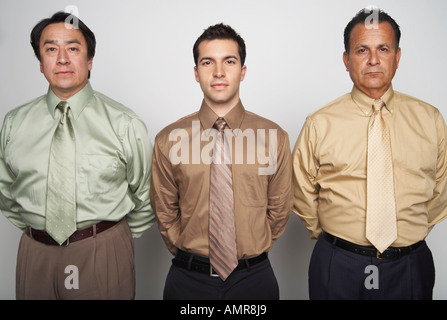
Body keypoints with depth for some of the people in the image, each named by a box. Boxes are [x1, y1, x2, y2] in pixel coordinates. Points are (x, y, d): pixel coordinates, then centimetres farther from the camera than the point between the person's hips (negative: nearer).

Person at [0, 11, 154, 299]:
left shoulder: (125, 124, -9)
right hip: (36, 254, 3)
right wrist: (34, 231, 10)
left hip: (104, 254, -2)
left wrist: (119, 239, 7)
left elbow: (145, 196, 0)